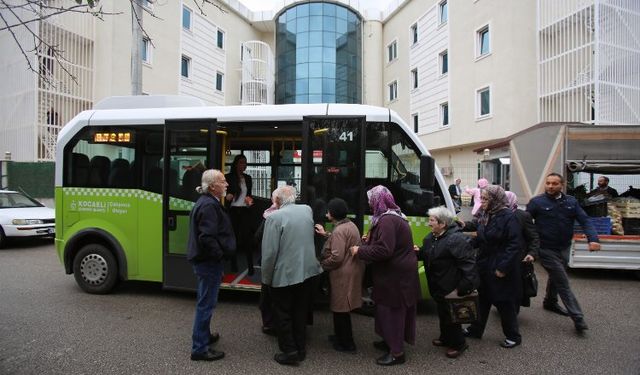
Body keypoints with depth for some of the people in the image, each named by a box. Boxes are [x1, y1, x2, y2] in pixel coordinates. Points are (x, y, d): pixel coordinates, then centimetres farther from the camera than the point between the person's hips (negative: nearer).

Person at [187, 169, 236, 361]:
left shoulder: (205, 202, 11)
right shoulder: (209, 205, -22)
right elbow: (207, 238, -29)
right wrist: (220, 254, -17)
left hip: (203, 259, 11)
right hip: (209, 261, -11)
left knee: (205, 302, 22)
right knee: (206, 303, 0)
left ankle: (204, 336, 39)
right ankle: (199, 348, 11)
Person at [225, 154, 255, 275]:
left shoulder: (248, 178, 13)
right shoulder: (228, 177, -1)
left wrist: (250, 199, 2)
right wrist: (227, 196, -21)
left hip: (245, 211, 2)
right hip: (233, 211, -2)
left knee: (246, 237, -5)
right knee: (233, 237, 6)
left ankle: (250, 266, -4)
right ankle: (234, 264, 19)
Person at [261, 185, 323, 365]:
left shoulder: (274, 217, -17)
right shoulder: (307, 210, 2)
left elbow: (269, 251, -18)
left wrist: (266, 278, -5)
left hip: (284, 274, -5)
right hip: (307, 271, 6)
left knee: (283, 314, 11)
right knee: (300, 313, 18)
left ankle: (289, 351, 17)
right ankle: (300, 347, 29)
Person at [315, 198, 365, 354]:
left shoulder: (339, 231, -22)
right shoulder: (350, 224, 9)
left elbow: (336, 257, -26)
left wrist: (321, 264, -10)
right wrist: (326, 234, 23)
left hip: (343, 274, -10)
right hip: (351, 270, 10)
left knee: (340, 309, 4)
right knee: (341, 308, 21)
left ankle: (347, 344, 16)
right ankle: (341, 336, 34)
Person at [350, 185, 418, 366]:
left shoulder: (387, 220, -23)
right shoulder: (394, 216, 11)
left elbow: (383, 250, -30)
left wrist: (360, 250, -20)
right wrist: (370, 241, 10)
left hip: (395, 275, -10)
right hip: (397, 272, 10)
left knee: (391, 311, 2)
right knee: (390, 310, 21)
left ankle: (397, 352, 15)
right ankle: (391, 341, 36)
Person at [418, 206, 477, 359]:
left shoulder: (456, 239, -24)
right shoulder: (430, 238, 5)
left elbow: (468, 263, -25)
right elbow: (425, 254, 13)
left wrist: (464, 286, -27)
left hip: (451, 287, -8)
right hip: (438, 286, 8)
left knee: (450, 314, 6)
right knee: (442, 312, 22)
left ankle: (458, 343, 26)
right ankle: (446, 338, 41)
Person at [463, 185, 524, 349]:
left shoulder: (508, 217, -18)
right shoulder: (485, 216, 5)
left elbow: (514, 244, -20)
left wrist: (503, 267, -21)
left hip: (500, 269, -7)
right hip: (484, 266, 7)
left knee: (504, 302, 8)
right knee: (482, 299, 18)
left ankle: (513, 336, 27)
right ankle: (476, 329, 32)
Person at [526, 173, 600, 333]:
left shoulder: (571, 202, 2)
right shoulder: (536, 202, -11)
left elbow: (585, 221, -3)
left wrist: (593, 239, -18)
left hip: (564, 248, 5)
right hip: (547, 250, -5)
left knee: (556, 277, 23)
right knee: (563, 282, -5)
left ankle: (550, 302, 46)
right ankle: (578, 318, 2)